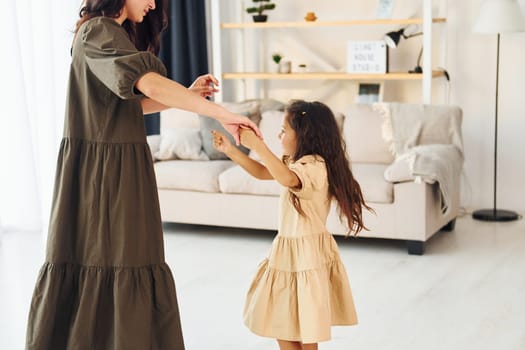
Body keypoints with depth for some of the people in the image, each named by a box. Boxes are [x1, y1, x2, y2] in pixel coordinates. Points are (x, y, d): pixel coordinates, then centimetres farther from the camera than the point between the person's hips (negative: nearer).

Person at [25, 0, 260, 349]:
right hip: (100, 167, -9)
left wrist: (189, 95, 6)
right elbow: (151, 85, -29)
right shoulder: (99, 31, -14)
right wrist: (222, 114, -29)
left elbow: (130, 103, 16)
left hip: (121, 166, 9)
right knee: (122, 266, -4)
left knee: (83, 260, 11)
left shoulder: (113, 33, 18)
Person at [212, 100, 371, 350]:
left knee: (304, 330, 4)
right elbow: (261, 172, 16)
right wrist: (230, 150, 6)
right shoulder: (295, 161, 7)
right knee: (280, 322, 18)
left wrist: (258, 145, -43)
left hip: (306, 254, -10)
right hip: (289, 250, 10)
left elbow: (287, 178, -43)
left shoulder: (314, 165, -23)